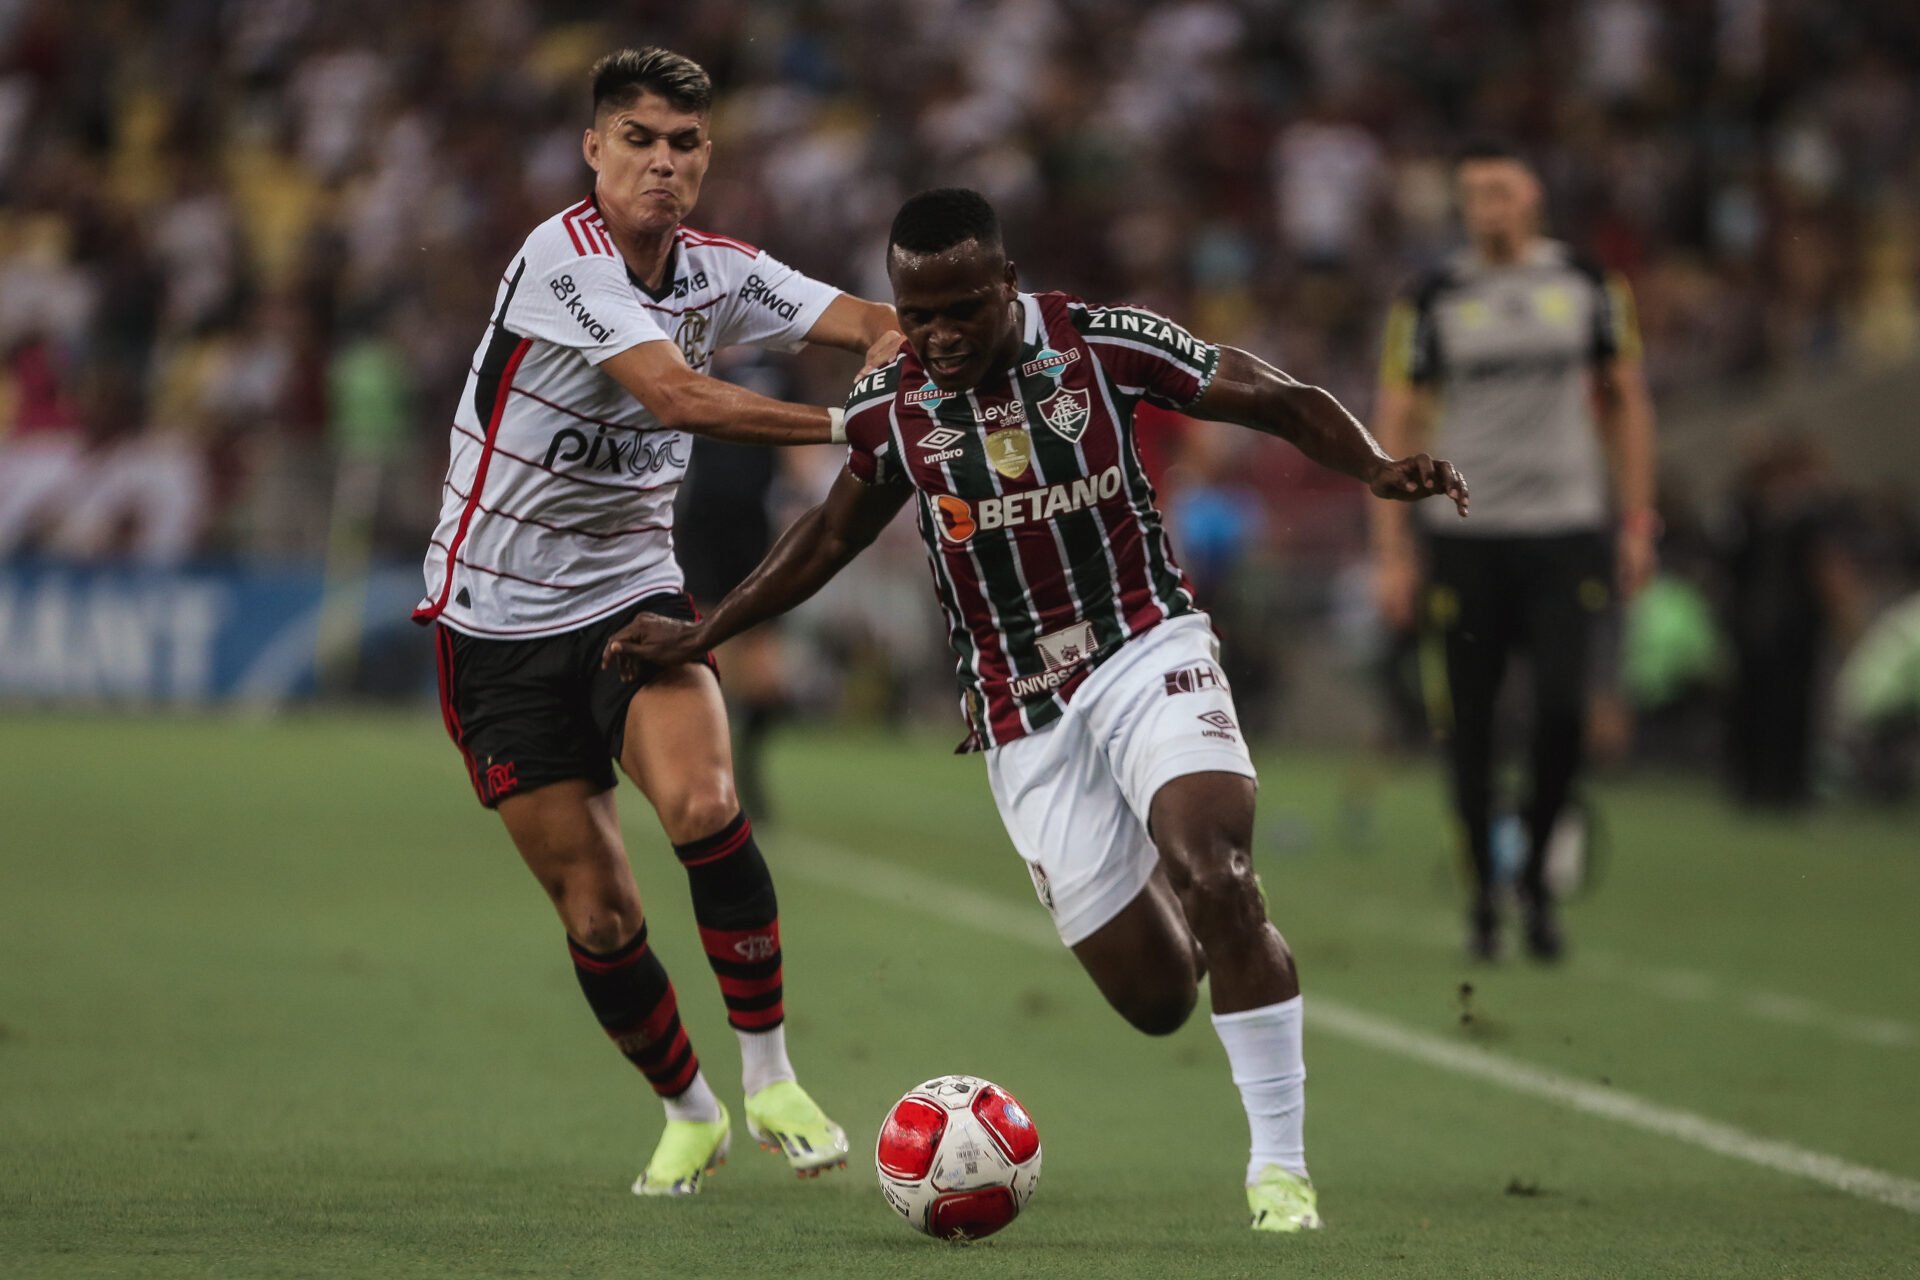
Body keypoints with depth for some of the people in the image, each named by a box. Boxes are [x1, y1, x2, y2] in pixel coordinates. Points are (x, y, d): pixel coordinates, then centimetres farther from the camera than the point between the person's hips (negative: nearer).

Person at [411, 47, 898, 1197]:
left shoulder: (720, 271, 1)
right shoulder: (563, 259, -19)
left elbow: (877, 325, -6)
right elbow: (679, 396, -32)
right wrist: (848, 425, -34)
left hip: (633, 599, 3)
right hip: (500, 619, -3)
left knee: (700, 805, -27)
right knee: (598, 915, -2)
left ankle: (771, 1076, -13)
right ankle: (689, 1114, 23)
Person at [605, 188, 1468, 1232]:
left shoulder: (1102, 345, -9)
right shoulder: (886, 406, 0)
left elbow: (1281, 401, -6)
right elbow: (834, 533, 18)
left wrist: (1374, 468, -24)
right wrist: (701, 635, 21)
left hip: (1143, 650, -2)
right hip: (1023, 717, 2)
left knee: (1219, 881, -28)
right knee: (1154, 999, -2)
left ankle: (1279, 1164, -16)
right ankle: (1164, 884, 38)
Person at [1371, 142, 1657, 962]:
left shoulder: (1587, 287, 5)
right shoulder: (1432, 301, 1)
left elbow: (1624, 400, 14)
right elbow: (1395, 425, 2)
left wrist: (1637, 518, 9)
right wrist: (1392, 554, -3)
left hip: (1566, 532, 1)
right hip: (1465, 537, -1)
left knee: (1563, 710, -11)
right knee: (1469, 724, 0)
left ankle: (1537, 871, 10)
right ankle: (1483, 898, 13)